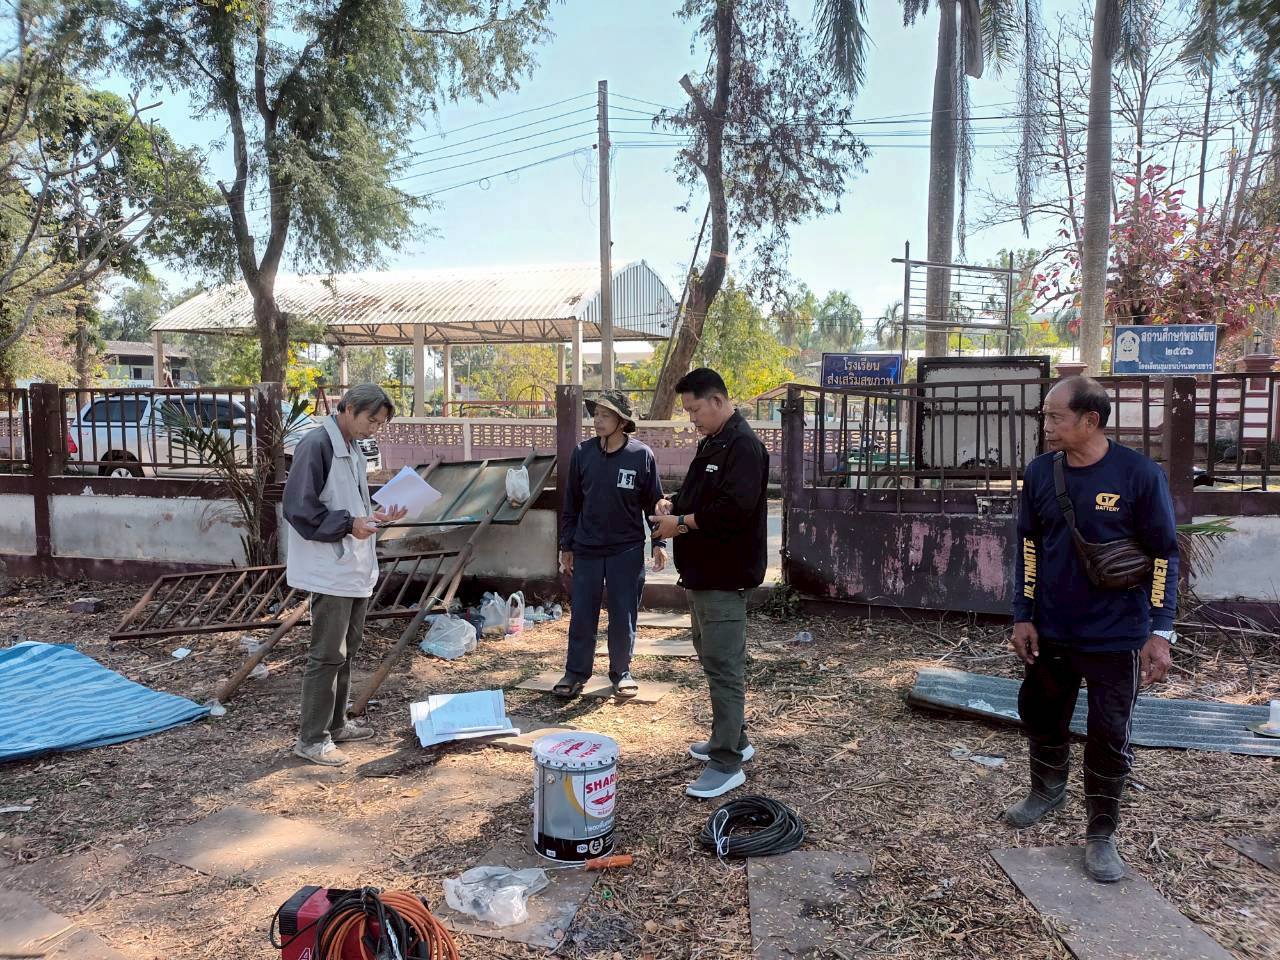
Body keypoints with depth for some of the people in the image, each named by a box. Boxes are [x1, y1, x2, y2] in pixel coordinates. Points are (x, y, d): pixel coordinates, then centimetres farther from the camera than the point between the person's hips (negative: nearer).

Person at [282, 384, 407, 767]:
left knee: (346, 650, 17)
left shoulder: (353, 451, 13)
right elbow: (299, 509, -20)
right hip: (329, 571, -9)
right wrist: (349, 524, -20)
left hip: (355, 569, 9)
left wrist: (373, 516, 5)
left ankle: (335, 723, 30)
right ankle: (311, 738, 7)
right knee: (328, 655, -4)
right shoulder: (316, 445, -15)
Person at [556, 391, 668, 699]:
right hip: (587, 550, 2)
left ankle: (621, 672, 24)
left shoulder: (641, 455, -8)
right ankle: (576, 673, 21)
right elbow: (571, 503, 6)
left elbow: (654, 502, 0)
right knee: (582, 615, 7)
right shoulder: (582, 453, -1)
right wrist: (566, 546, 7)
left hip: (627, 550, -2)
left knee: (623, 616, 7)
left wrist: (659, 542, -3)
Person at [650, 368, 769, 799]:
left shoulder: (743, 445, -16)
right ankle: (733, 738, 32)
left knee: (723, 666, -6)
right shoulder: (711, 443, 15)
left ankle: (727, 763, 1)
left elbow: (736, 508, -27)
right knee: (714, 658, 18)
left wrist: (682, 523, -19)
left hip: (725, 575, -10)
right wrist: (673, 503, 4)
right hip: (704, 571, 10)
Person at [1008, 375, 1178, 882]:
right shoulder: (1040, 472, -3)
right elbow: (1028, 546, 5)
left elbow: (1163, 555, -9)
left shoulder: (1139, 474, -13)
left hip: (1116, 637, -4)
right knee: (1041, 715, 18)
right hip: (1051, 631, 4)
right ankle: (1047, 790, 44)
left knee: (1109, 736, 6)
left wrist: (1160, 632, -12)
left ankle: (1101, 834, 23)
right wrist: (1022, 617, 3)